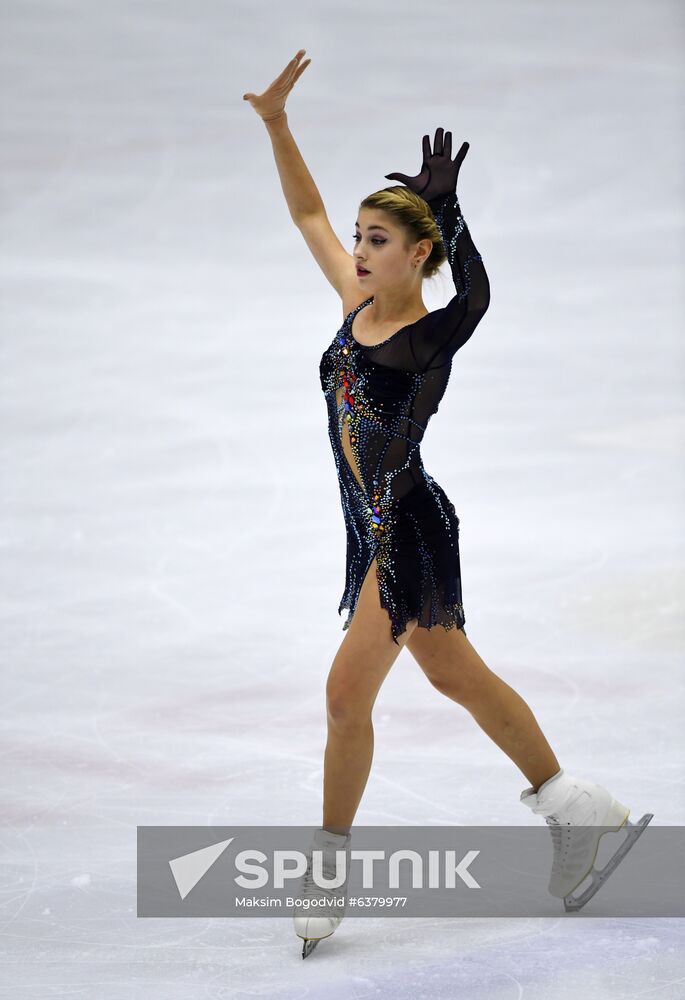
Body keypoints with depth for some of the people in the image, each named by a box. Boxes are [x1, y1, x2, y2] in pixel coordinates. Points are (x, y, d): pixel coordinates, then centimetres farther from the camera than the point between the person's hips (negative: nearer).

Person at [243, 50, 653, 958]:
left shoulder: (433, 335, -15)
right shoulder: (358, 305, 5)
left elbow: (476, 295, -36)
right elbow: (308, 213, 13)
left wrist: (445, 208, -45)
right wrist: (276, 122, 7)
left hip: (411, 533, -9)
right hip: (376, 532, 9)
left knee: (347, 694, -10)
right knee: (461, 680, 18)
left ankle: (327, 871, 1)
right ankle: (580, 812, 31)